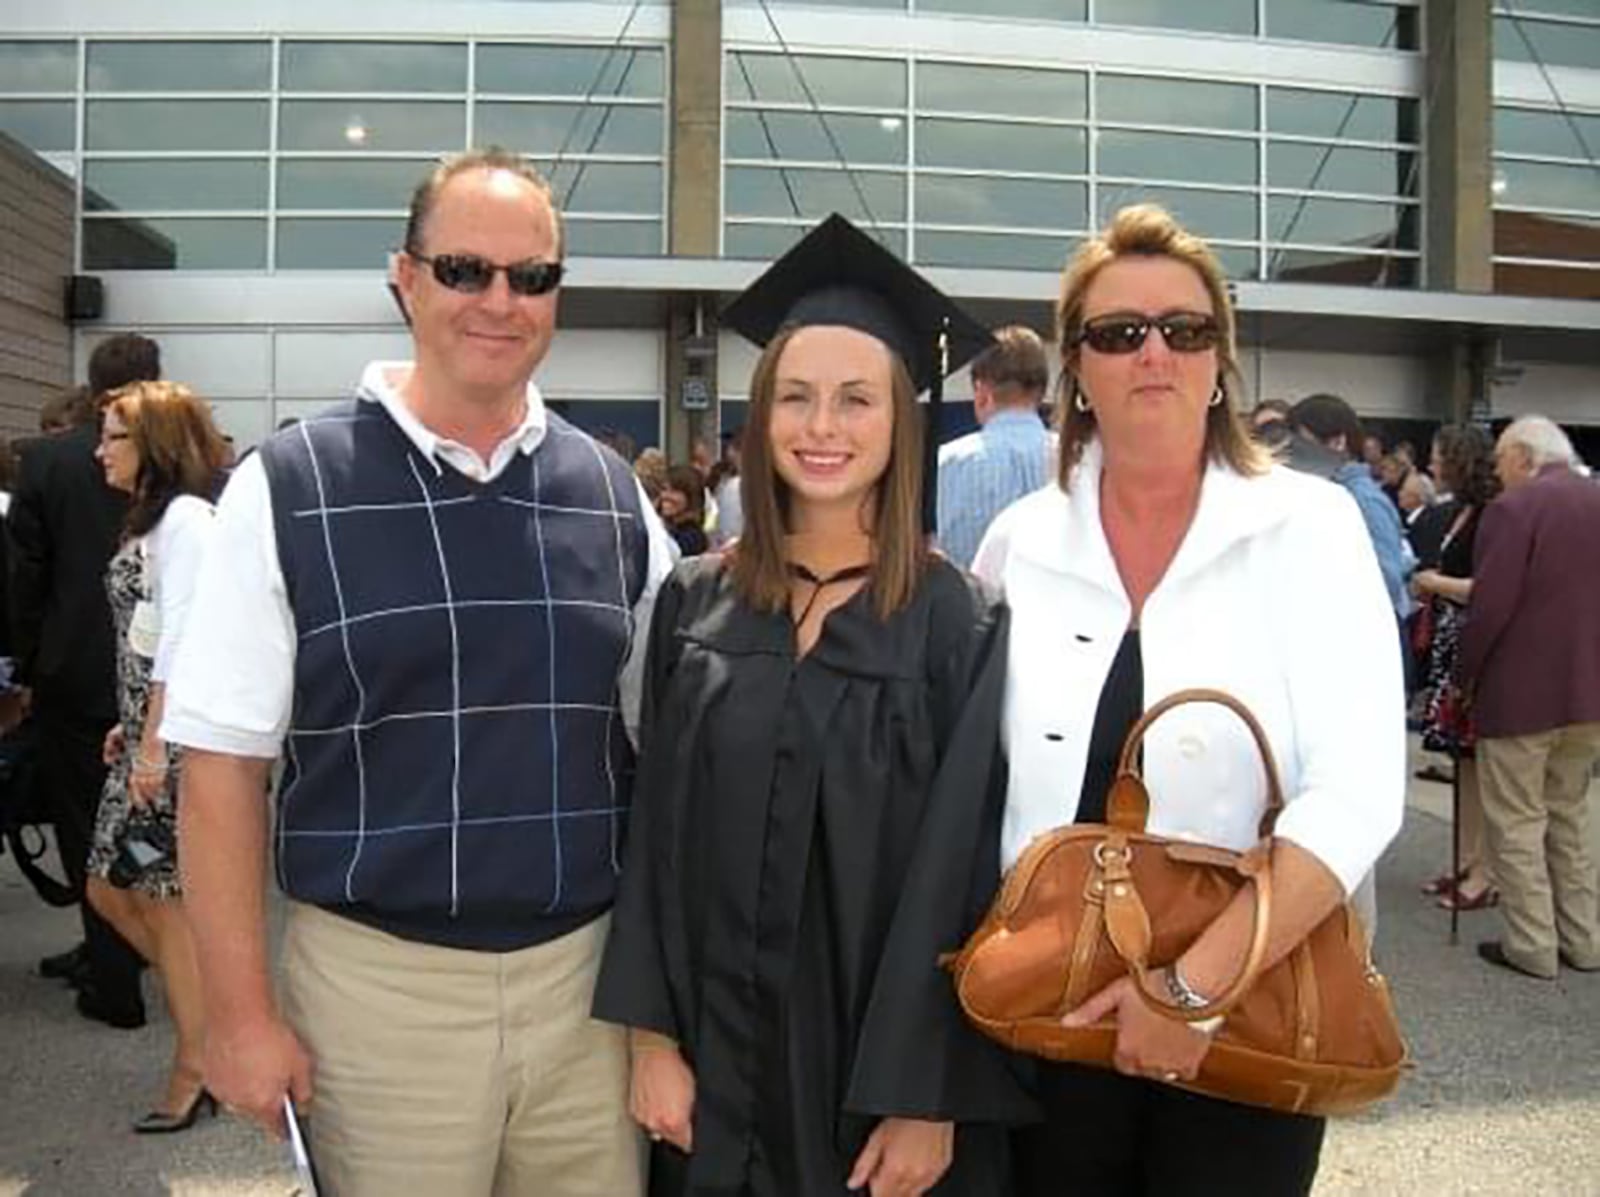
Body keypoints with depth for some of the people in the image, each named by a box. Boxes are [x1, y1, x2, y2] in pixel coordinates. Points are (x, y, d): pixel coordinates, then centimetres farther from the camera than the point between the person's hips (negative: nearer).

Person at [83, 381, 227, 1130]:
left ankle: (193, 1075, 13)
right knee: (111, 890, 13)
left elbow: (180, 638, -19)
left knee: (165, 901, 0)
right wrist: (129, 726, 14)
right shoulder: (153, 516, 17)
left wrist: (155, 742, -21)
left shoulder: (186, 515, -13)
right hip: (147, 732, 9)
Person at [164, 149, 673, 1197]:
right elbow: (223, 765, -5)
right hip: (380, 988, -2)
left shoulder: (614, 497, 2)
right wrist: (241, 1012, -6)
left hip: (588, 978, 3)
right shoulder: (287, 489, -6)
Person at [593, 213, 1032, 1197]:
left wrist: (926, 1099, -12)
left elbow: (962, 872, -10)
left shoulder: (959, 624, -9)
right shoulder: (694, 603, 0)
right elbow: (656, 831, 1)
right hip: (719, 1059, 3)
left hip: (887, 1064, -2)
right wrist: (652, 1034, -3)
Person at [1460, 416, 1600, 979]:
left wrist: (1467, 672, -6)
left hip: (1521, 690, -8)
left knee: (1516, 823, 3)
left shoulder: (1512, 509, -15)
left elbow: (1490, 605, -20)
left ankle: (1532, 946, 8)